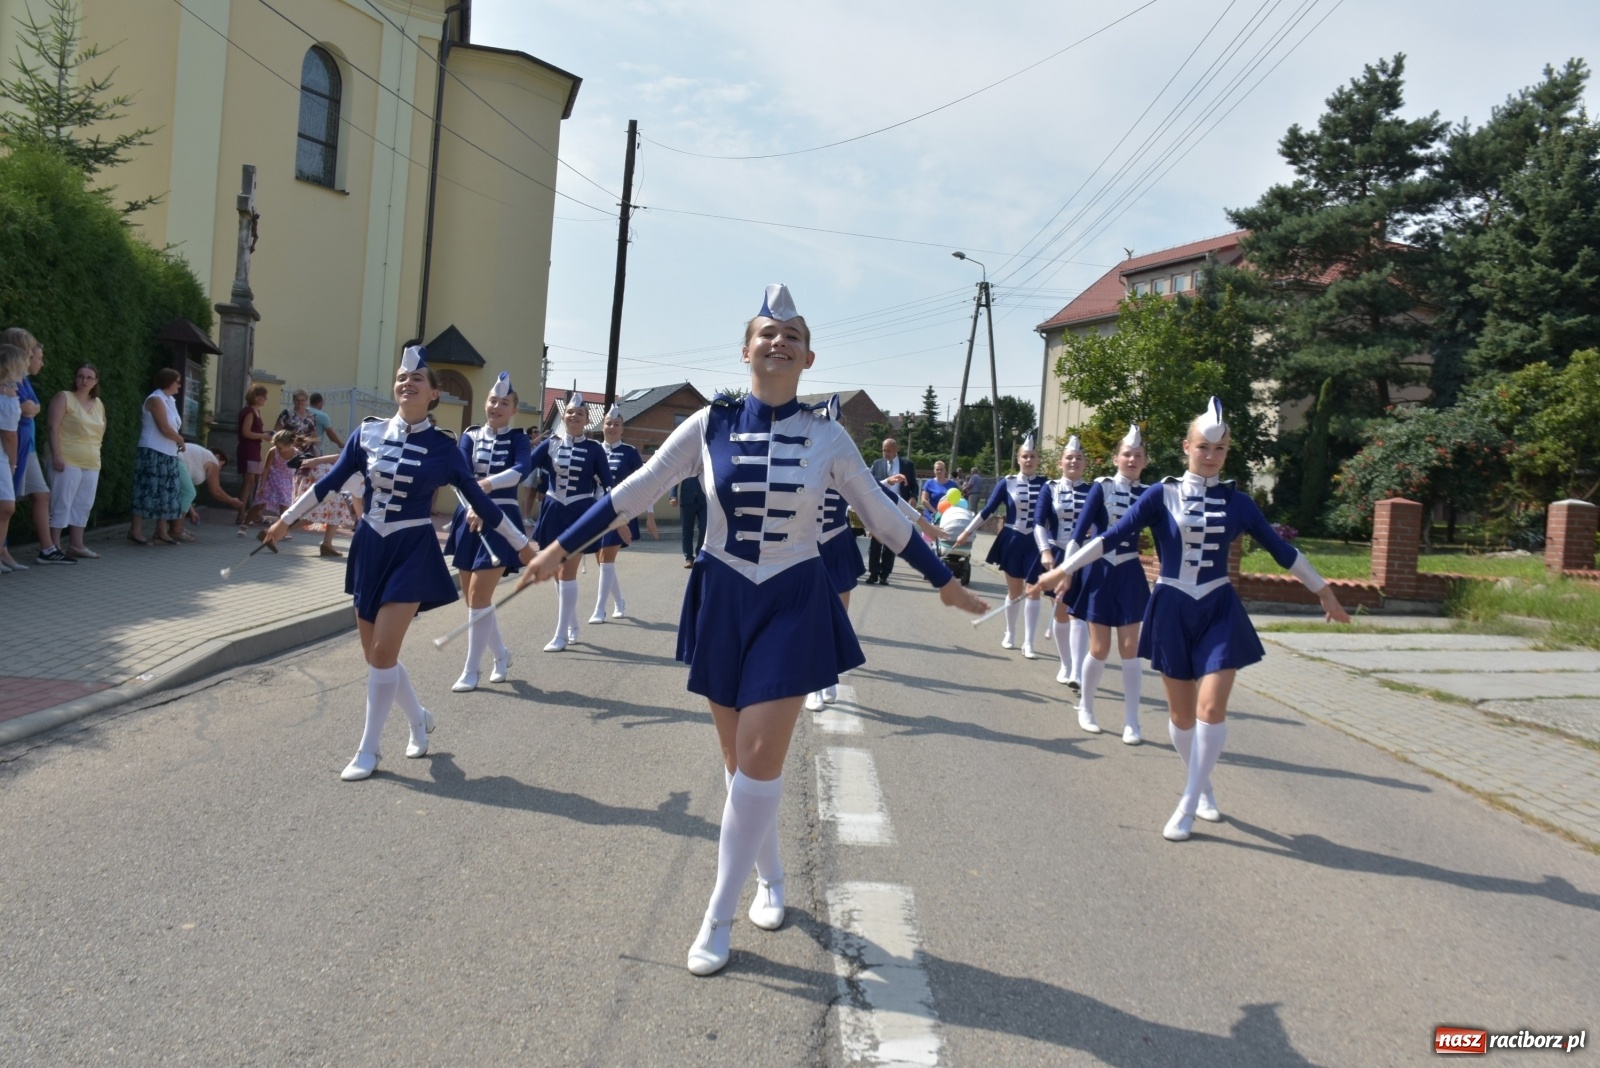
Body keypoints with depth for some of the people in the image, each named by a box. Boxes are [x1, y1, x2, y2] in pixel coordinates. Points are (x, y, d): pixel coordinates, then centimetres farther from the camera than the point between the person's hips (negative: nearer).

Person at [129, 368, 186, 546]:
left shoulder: (169, 400, 15)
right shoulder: (156, 400, -12)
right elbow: (165, 429, -17)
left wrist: (178, 442, -4)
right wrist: (181, 440, -3)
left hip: (167, 455, 9)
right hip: (153, 453, -9)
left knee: (166, 493, 8)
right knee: (149, 491, -7)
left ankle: (162, 532, 12)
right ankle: (135, 530, -2)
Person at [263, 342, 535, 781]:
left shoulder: (443, 446, -7)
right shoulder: (368, 432, 0)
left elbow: (479, 501, 0)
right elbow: (329, 483, 9)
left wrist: (522, 545, 2)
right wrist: (286, 520, 13)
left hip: (413, 552, -4)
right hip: (370, 547, 4)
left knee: (383, 650, -9)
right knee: (375, 653, 10)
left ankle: (368, 750, 6)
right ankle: (419, 718, 35)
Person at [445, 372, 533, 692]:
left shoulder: (519, 439, -1)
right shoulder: (470, 436, 7)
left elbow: (522, 469, -22)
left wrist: (489, 483, -38)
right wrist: (472, 507, -27)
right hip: (469, 518, 4)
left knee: (479, 595, -9)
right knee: (472, 597, 9)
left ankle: (471, 670, 2)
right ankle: (501, 655, 29)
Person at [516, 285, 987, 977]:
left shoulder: (827, 437, -4)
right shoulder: (709, 425, -4)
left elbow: (882, 516, 7)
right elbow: (633, 493, 3)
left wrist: (944, 581, 11)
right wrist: (559, 548, 4)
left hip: (794, 605, -1)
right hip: (721, 600, 2)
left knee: (759, 757, -9)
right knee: (739, 758, 10)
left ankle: (718, 918, 5)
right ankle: (771, 879, 34)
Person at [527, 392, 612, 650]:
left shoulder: (594, 449, -3)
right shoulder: (550, 443, 2)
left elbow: (608, 484, -1)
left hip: (580, 513, -3)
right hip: (554, 511, 3)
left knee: (568, 571, -7)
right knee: (559, 571, 11)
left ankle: (561, 634, -2)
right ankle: (572, 624, 29)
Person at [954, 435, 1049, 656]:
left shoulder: (1045, 484, -2)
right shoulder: (1007, 483, -3)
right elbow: (987, 510, -1)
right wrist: (967, 532, -4)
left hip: (1035, 542, 0)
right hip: (1012, 541, 0)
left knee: (1033, 591, -3)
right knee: (1014, 591, 10)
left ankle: (1028, 643, 1)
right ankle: (1010, 635, 28)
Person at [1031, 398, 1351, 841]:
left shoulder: (1237, 502, 2)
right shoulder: (1161, 495, -4)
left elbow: (1282, 549, 11)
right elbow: (1113, 536, -8)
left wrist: (1323, 591, 17)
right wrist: (1063, 569, -14)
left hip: (1219, 610, 1)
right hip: (1172, 610, -1)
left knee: (1211, 706, -12)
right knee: (1181, 712, 8)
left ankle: (1187, 806, -1)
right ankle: (1203, 788, 31)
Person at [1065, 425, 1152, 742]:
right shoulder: (1102, 487, -7)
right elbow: (1079, 531, -11)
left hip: (1130, 575, 2)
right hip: (1100, 572, -2)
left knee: (1130, 648, 0)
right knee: (1100, 648, 2)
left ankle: (1131, 722, 8)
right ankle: (1085, 708, 24)